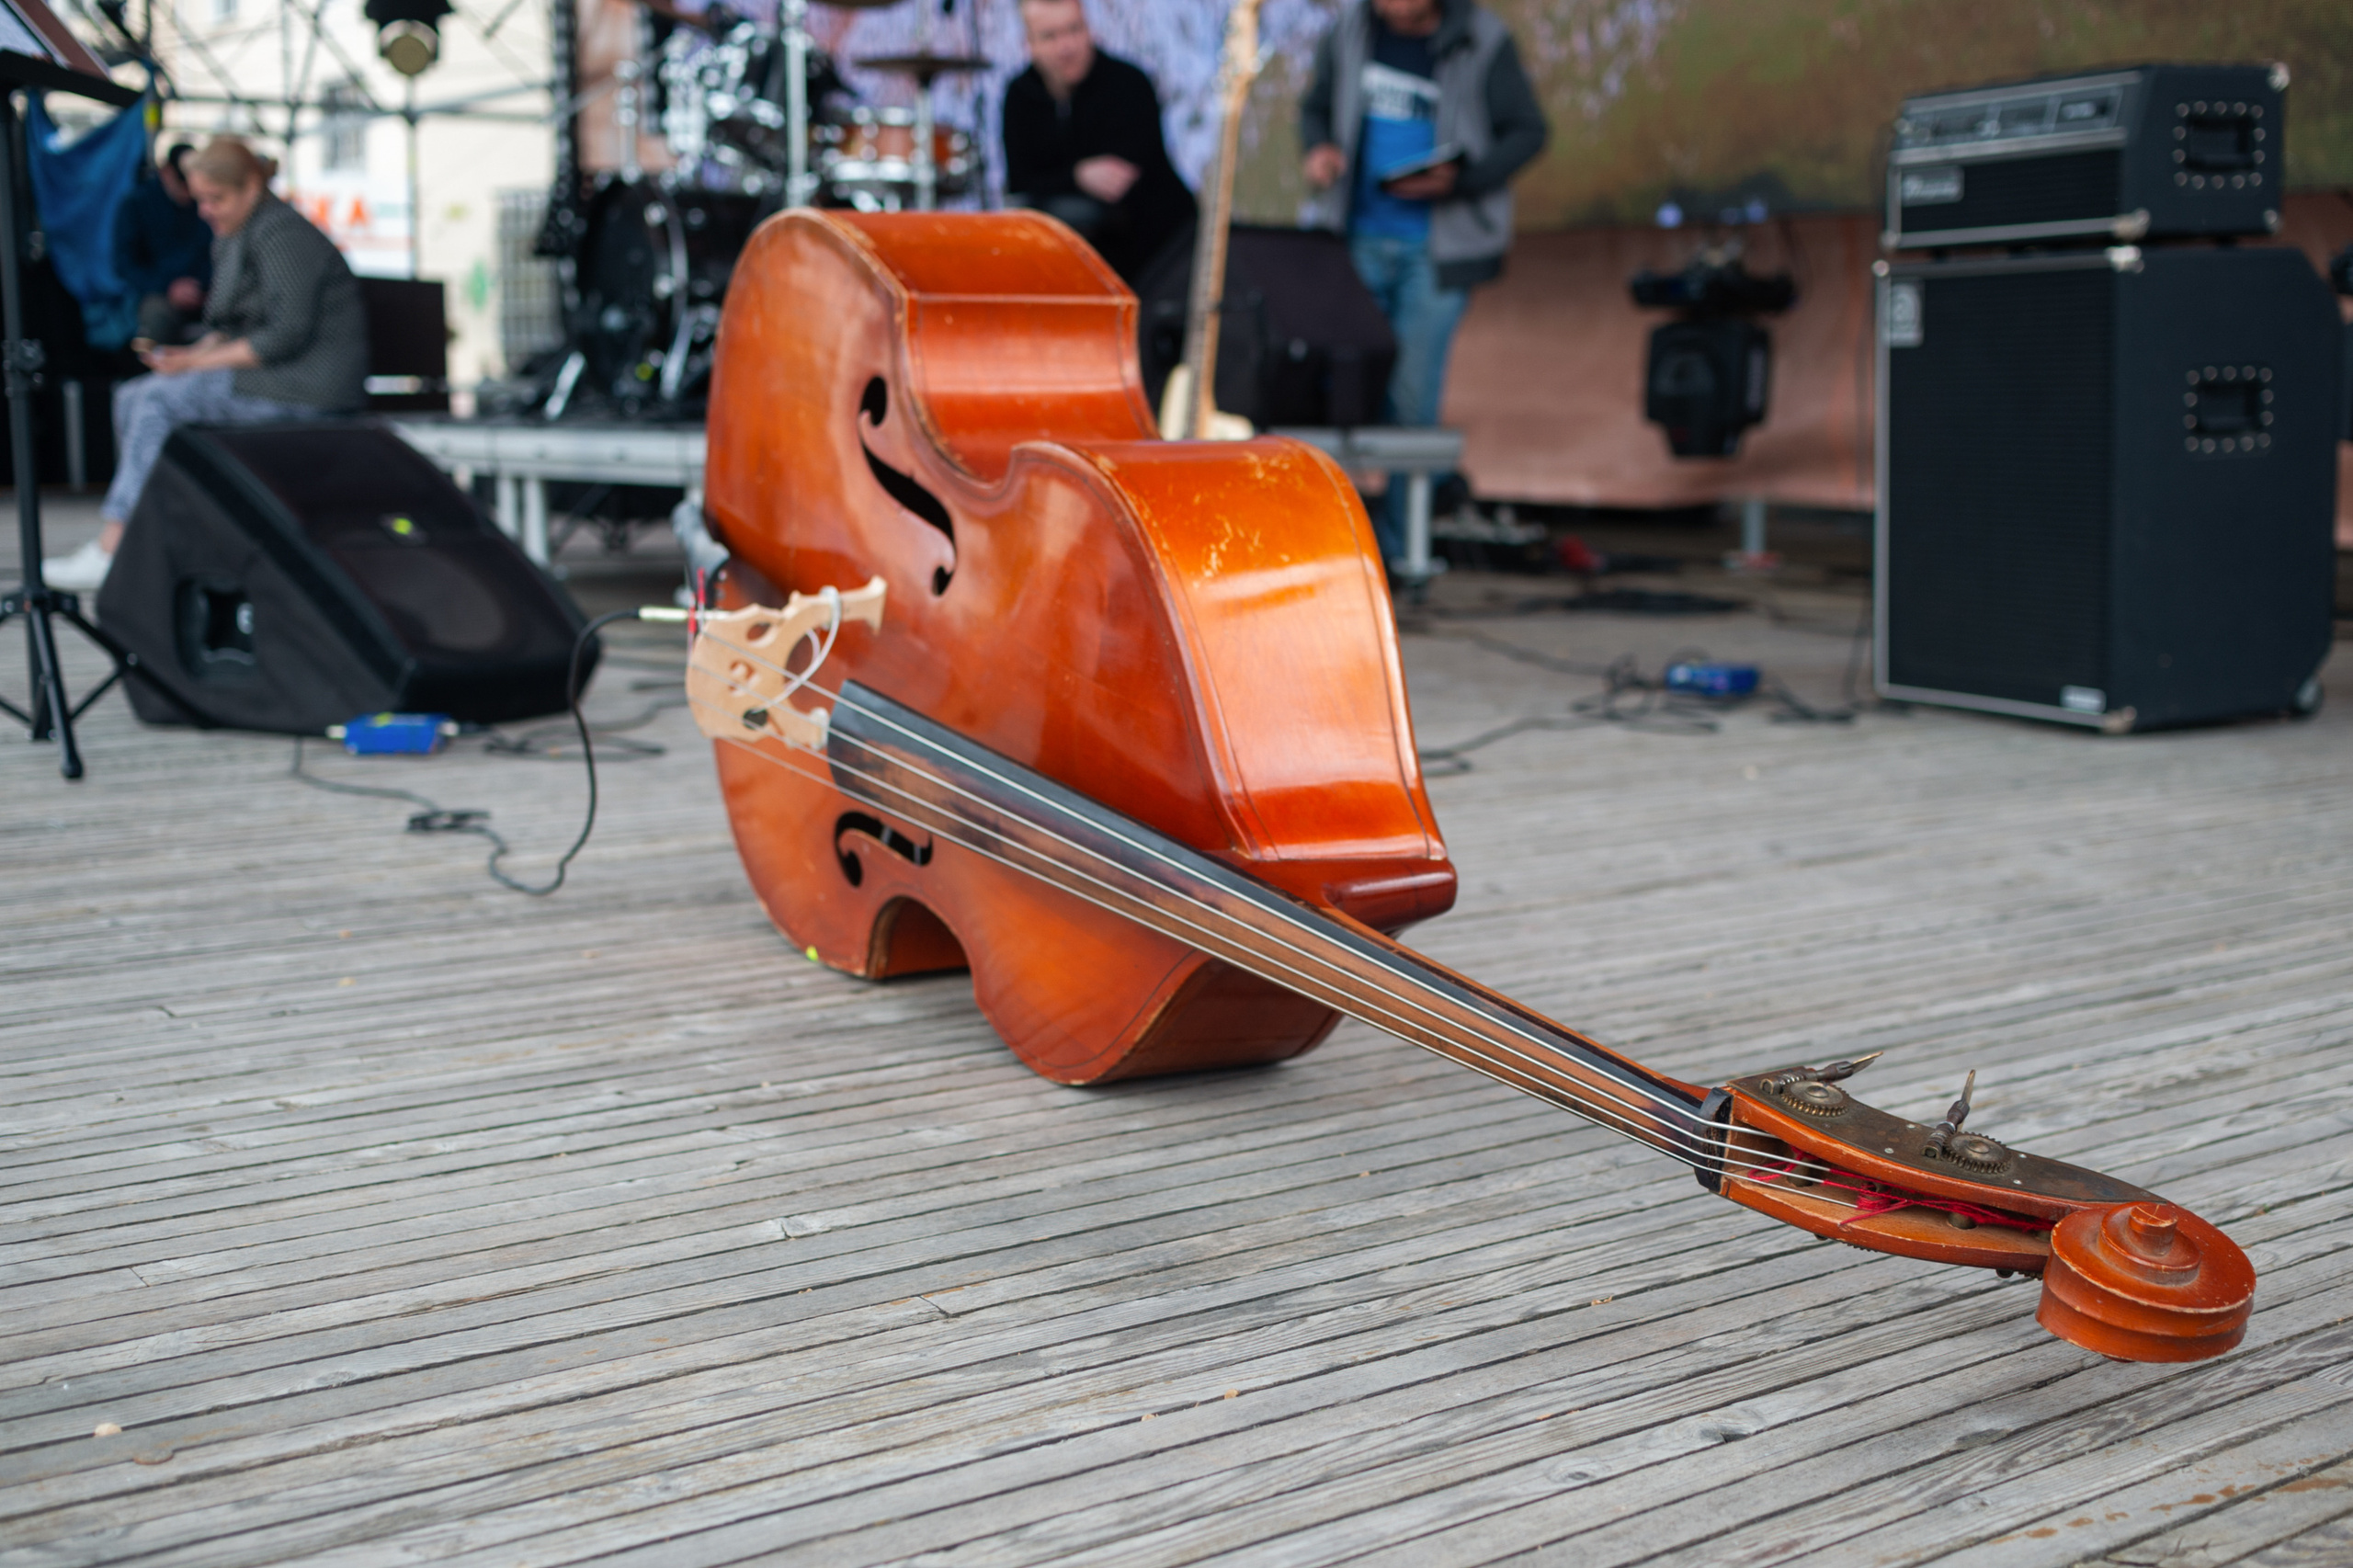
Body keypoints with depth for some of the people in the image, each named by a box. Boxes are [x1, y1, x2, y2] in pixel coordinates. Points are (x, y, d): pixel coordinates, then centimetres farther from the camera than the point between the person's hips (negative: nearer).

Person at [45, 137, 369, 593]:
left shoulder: (281, 235, -14)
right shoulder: (234, 234, 16)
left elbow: (289, 332, -22)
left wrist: (201, 362, -17)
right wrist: (195, 352, 1)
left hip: (309, 383, -10)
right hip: (264, 369, 10)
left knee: (159, 401, -20)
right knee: (132, 397, -1)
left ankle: (109, 551, -20)